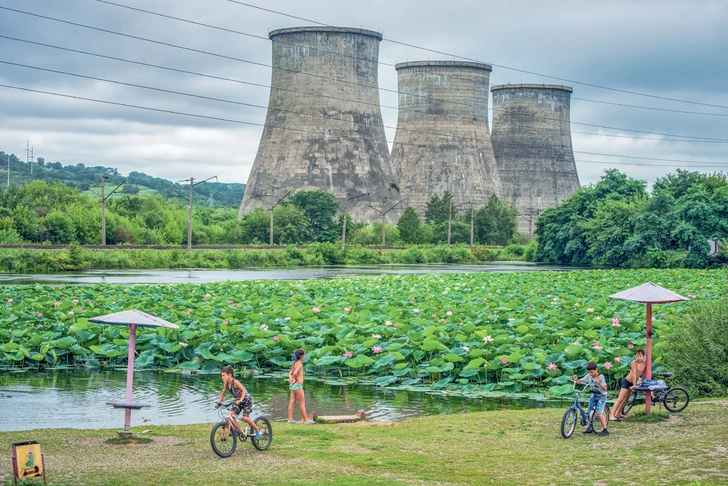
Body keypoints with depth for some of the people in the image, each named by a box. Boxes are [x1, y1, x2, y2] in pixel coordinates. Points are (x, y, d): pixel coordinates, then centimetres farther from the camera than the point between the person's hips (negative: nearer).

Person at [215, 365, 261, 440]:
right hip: (238, 401, 7)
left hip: (247, 400, -7)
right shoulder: (226, 384, -6)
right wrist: (218, 402, -6)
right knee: (232, 415, -11)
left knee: (245, 418, -18)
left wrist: (240, 400, -47)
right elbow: (223, 394, 7)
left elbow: (244, 390, -35)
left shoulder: (235, 382, -27)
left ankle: (258, 430, 0)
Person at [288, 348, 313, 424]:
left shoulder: (294, 363, 13)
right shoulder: (299, 364, -15)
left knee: (292, 402, 7)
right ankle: (305, 420, 4)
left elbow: (290, 374, 9)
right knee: (302, 403, -1)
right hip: (297, 385, -9)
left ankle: (290, 419, 7)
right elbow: (295, 373, -29)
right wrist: (296, 380, -13)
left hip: (292, 385, 9)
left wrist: (291, 379, -9)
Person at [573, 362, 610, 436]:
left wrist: (599, 383, -45)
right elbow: (580, 382, -2)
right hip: (594, 395, 6)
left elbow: (605, 389, -28)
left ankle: (605, 430, -14)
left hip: (601, 396, -6)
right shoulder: (588, 376, -7)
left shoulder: (601, 377, -22)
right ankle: (589, 428, 25)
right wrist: (576, 380, -24)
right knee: (589, 411, 7)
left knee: (598, 412, -18)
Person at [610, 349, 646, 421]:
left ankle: (618, 413, 31)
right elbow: (634, 374, -21)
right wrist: (634, 385, -22)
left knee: (626, 399, 17)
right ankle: (612, 416, -19)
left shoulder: (645, 364, -1)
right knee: (620, 399, -13)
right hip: (627, 381, -7)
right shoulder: (634, 362, -18)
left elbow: (643, 374, 9)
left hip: (631, 383, 7)